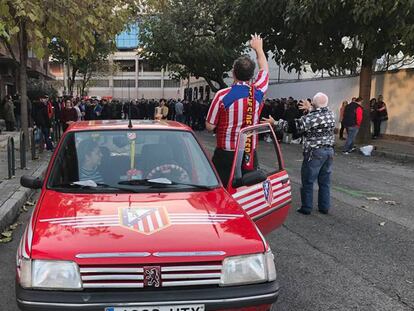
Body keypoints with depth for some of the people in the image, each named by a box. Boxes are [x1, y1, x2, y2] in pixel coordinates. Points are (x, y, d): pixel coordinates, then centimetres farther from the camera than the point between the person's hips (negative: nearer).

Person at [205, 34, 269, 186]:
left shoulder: (222, 95, -13)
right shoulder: (258, 92, -2)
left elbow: (209, 126, -5)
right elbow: (265, 69, 20)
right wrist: (258, 48, 35)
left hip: (226, 154, -3)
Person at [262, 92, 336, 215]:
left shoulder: (310, 118, -17)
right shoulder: (331, 114, 3)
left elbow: (293, 126, -15)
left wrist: (274, 123, -9)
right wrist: (310, 109, 35)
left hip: (314, 153, -7)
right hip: (329, 151, 7)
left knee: (308, 181, 5)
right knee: (325, 181, 14)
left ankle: (306, 208, 12)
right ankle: (324, 207, 21)